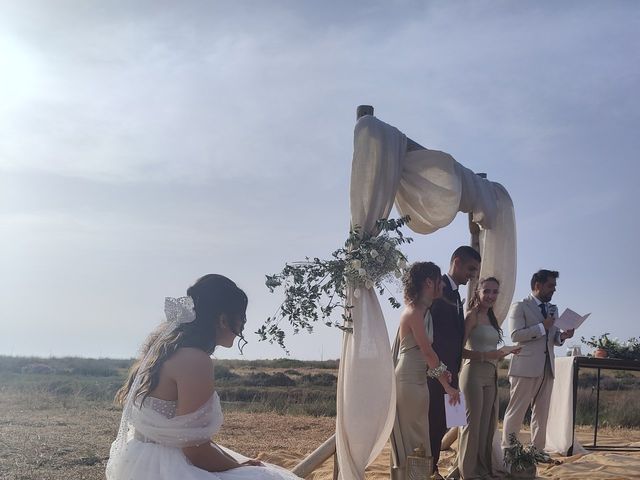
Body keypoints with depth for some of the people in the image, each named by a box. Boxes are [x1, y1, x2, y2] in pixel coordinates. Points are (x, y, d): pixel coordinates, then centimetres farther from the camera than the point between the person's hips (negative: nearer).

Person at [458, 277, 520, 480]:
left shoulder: (490, 318, 16)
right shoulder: (472, 315, -8)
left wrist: (507, 352, 5)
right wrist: (484, 356, -24)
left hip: (491, 375, 8)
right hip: (474, 373, -8)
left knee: (487, 423, 12)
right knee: (473, 423, -3)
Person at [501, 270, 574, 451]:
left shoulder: (552, 309, 19)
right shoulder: (520, 307, -2)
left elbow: (554, 338, 22)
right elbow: (515, 334, -14)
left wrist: (562, 336, 0)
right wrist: (542, 327, -16)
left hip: (547, 368, 7)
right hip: (526, 367, -7)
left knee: (541, 412, 9)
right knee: (516, 411, -3)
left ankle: (538, 450, 16)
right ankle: (507, 450, 2)